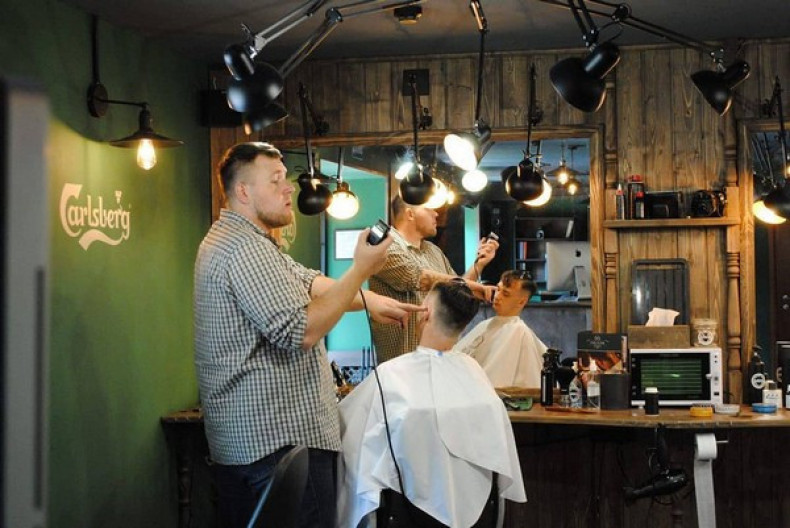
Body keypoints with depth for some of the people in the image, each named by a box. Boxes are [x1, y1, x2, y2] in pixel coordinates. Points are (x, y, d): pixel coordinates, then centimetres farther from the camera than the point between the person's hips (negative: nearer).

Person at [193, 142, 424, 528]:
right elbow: (301, 332, -24)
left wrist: (370, 300, 2)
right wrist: (361, 270, -18)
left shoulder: (229, 239, 17)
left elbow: (307, 283, 14)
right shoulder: (247, 249, -19)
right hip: (278, 437, -11)